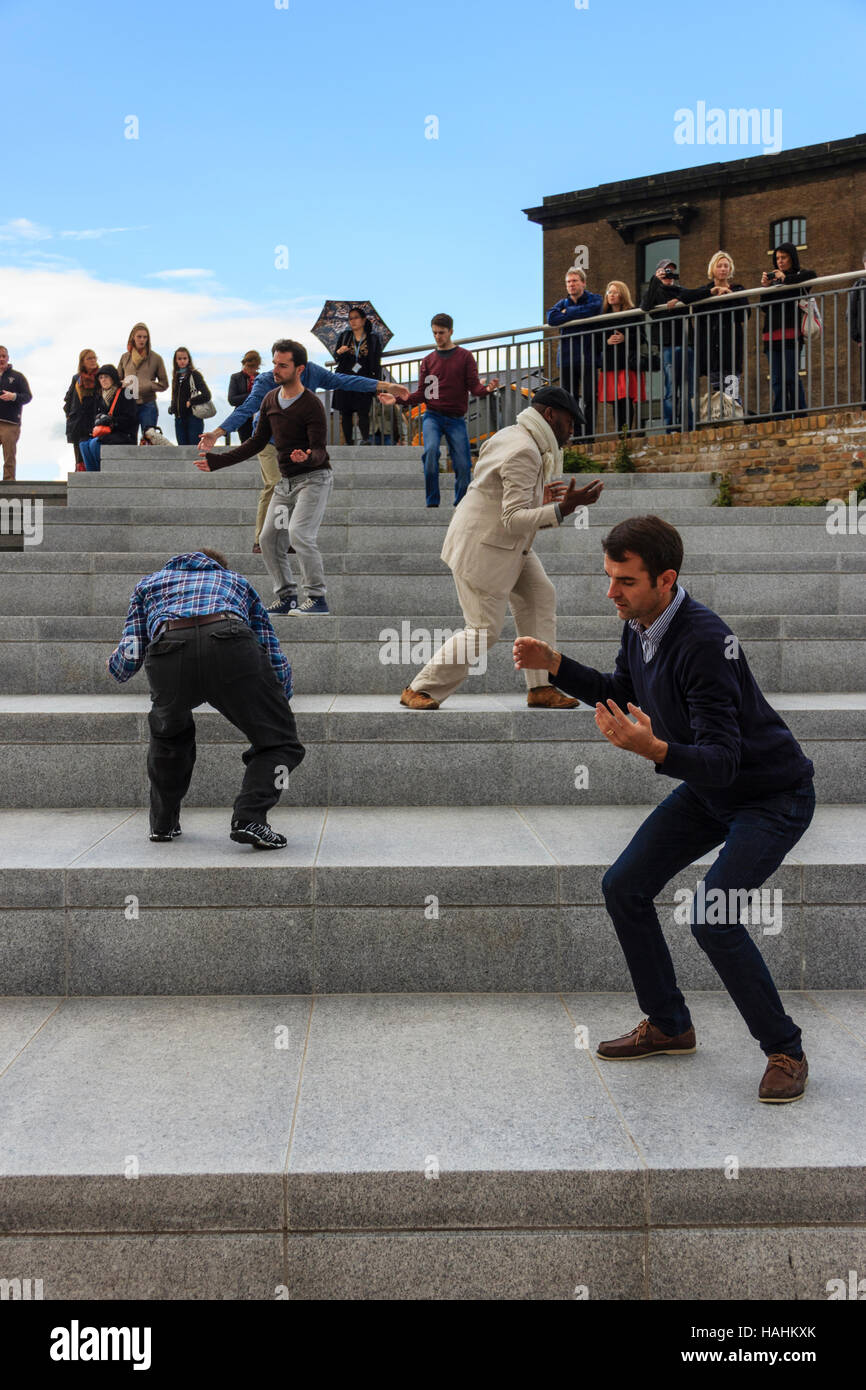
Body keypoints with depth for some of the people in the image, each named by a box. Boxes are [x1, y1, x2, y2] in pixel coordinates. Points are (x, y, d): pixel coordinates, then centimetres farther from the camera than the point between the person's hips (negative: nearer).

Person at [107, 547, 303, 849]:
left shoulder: (149, 582, 40)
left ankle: (163, 824, 32)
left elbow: (130, 657, 28)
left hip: (168, 650, 2)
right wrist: (281, 700, 53)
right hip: (230, 644, -2)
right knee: (279, 742, 11)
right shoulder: (237, 581, 40)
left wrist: (113, 662, 53)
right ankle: (249, 818, -8)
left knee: (169, 735, 32)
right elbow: (274, 656, 33)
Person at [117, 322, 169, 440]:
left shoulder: (155, 358, 2)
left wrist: (147, 386, -11)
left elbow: (164, 384, 4)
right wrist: (123, 384, -5)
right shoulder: (125, 357, 9)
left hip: (148, 406, -2)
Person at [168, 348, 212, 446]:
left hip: (193, 417, -6)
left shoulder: (195, 374, -5)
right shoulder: (176, 377, 14)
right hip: (179, 419, 6)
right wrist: (172, 408, 2)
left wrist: (191, 402, -12)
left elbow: (206, 395, -13)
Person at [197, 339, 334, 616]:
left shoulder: (311, 405, -16)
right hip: (286, 481, 8)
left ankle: (317, 597, -13)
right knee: (269, 539, 5)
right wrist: (217, 460, 11)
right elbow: (257, 442, 14)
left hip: (314, 477, -8)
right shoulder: (270, 400, 7)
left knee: (298, 534, -23)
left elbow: (320, 451, -19)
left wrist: (307, 457, -44)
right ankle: (287, 596, 17)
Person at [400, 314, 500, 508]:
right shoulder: (428, 361, 13)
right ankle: (432, 503, -22)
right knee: (431, 450, -26)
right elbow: (422, 393, 10)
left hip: (456, 419, 0)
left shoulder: (465, 357, 8)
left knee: (462, 464, -7)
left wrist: (487, 389, -23)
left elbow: (474, 386, -1)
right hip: (433, 416, 0)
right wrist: (403, 399, -8)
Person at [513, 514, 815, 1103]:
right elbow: (622, 694, 14)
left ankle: (785, 1050, 0)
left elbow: (721, 763, -36)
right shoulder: (640, 625, -6)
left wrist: (652, 748, -52)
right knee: (624, 887, 4)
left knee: (711, 916, -22)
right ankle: (669, 1026, 22)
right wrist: (555, 664, 1)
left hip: (773, 795, -9)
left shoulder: (705, 642, -33)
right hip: (708, 789, 9)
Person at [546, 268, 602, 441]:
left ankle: (588, 439, -4)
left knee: (589, 401, -6)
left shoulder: (594, 299, 9)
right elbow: (551, 318, -4)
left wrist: (568, 312, -3)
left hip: (588, 359, -3)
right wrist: (578, 315, -6)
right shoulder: (562, 303, 17)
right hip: (567, 360, 3)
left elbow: (592, 310, -15)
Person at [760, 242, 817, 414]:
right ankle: (779, 417, 3)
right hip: (772, 334, 5)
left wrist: (785, 279, -13)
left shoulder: (798, 276, 4)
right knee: (777, 380, 3)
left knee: (791, 377, -10)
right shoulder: (773, 278, 20)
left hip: (791, 333, -5)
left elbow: (812, 275, -21)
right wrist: (765, 286, -2)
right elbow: (765, 309, 12)